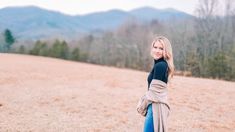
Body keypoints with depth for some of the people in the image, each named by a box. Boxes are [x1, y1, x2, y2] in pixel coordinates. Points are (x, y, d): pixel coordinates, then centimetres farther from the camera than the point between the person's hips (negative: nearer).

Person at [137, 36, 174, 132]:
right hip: (157, 106, 10)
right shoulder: (162, 64, 13)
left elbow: (154, 91, -17)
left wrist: (142, 106, -4)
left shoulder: (160, 65, -16)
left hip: (155, 106, -10)